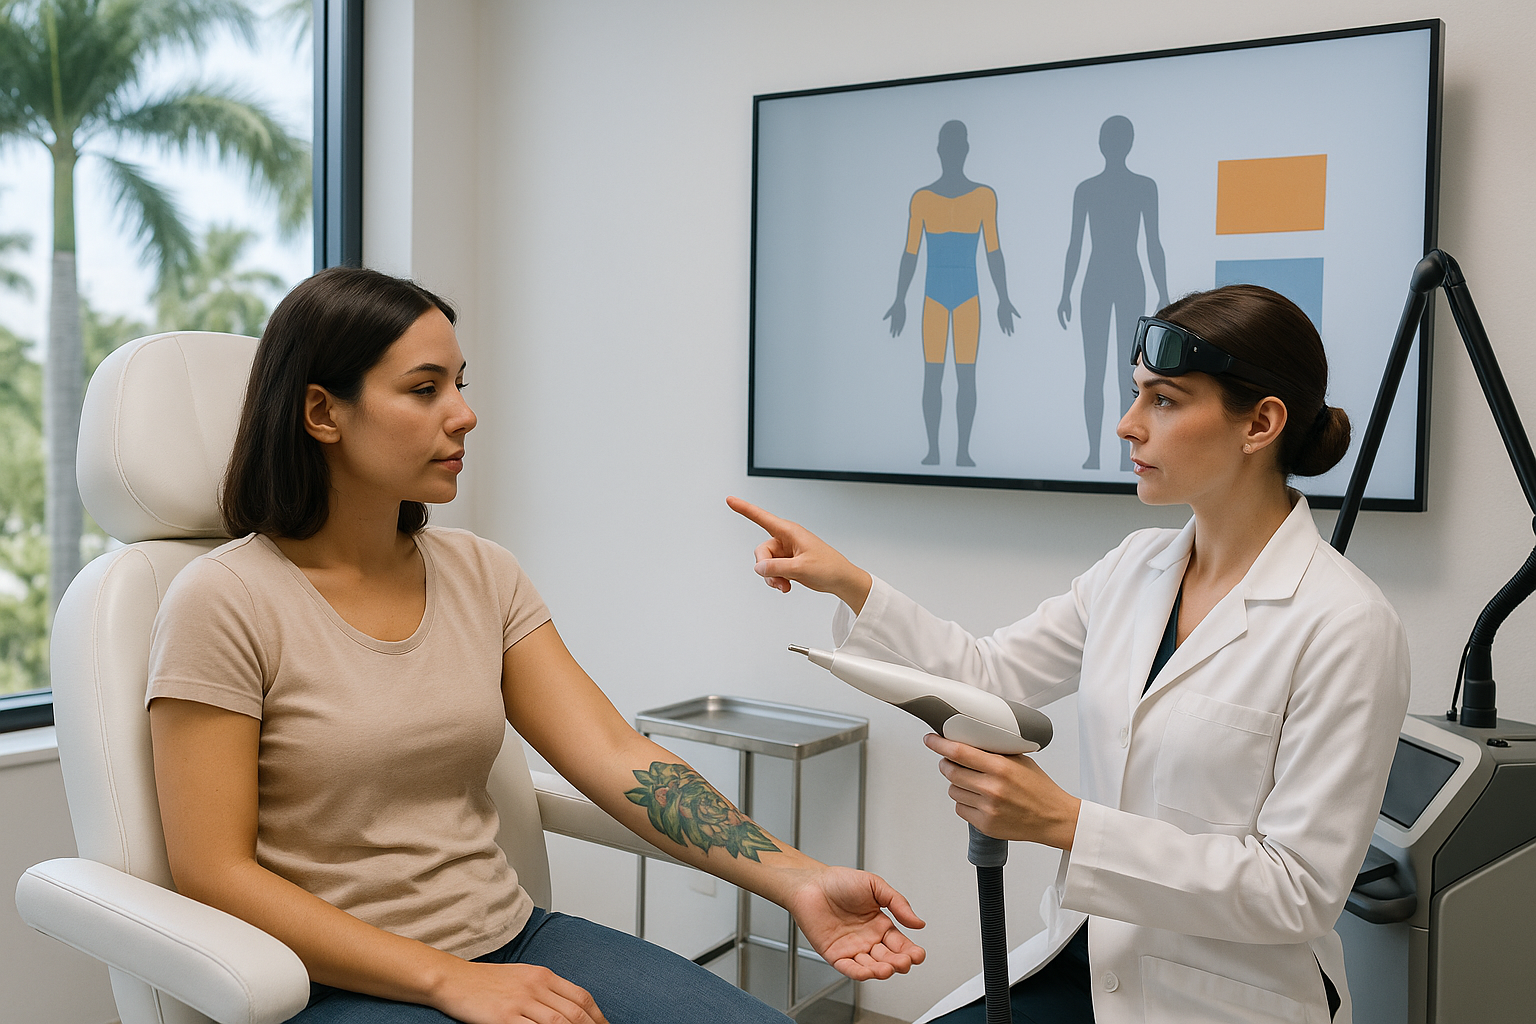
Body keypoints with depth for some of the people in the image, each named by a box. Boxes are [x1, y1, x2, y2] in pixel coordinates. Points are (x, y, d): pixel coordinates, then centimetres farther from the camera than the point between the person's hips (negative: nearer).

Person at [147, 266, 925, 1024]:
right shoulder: (224, 602, -10)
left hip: (510, 941, 5)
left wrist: (798, 881, -16)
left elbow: (614, 755, -4)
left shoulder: (483, 575, 5)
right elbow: (214, 873, -12)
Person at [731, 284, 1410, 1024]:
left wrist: (1066, 823, -26)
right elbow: (988, 675, 7)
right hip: (1089, 962, 5)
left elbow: (1301, 891, -19)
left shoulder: (1347, 628, -18)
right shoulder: (1137, 567, 3)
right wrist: (850, 585, -4)